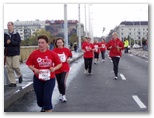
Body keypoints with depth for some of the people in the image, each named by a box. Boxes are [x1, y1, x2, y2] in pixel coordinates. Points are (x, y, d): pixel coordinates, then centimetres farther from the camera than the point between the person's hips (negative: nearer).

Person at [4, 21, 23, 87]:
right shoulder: (5, 35, 8)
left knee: (15, 66, -13)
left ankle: (19, 75, 19)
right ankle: (13, 82, 8)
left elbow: (18, 42, -10)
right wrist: (6, 43, -15)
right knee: (9, 68, 1)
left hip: (15, 53, -3)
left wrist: (10, 41, -16)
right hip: (8, 53, 3)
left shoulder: (16, 34, 2)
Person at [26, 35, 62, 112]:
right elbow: (29, 64, 2)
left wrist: (54, 68, -20)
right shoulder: (34, 53, -8)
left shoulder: (52, 54, -9)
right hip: (38, 79, 2)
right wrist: (34, 69, -17)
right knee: (39, 99, 13)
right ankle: (43, 108, 48)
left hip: (50, 79, -2)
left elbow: (60, 64, -1)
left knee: (47, 99, -8)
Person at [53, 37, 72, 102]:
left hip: (65, 68, -1)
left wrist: (69, 59, -5)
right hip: (57, 69, 1)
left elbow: (70, 55, 14)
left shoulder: (66, 50, -3)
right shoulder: (54, 50, -8)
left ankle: (63, 95, 2)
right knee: (59, 83, 12)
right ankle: (61, 94, 34)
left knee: (62, 82, -14)